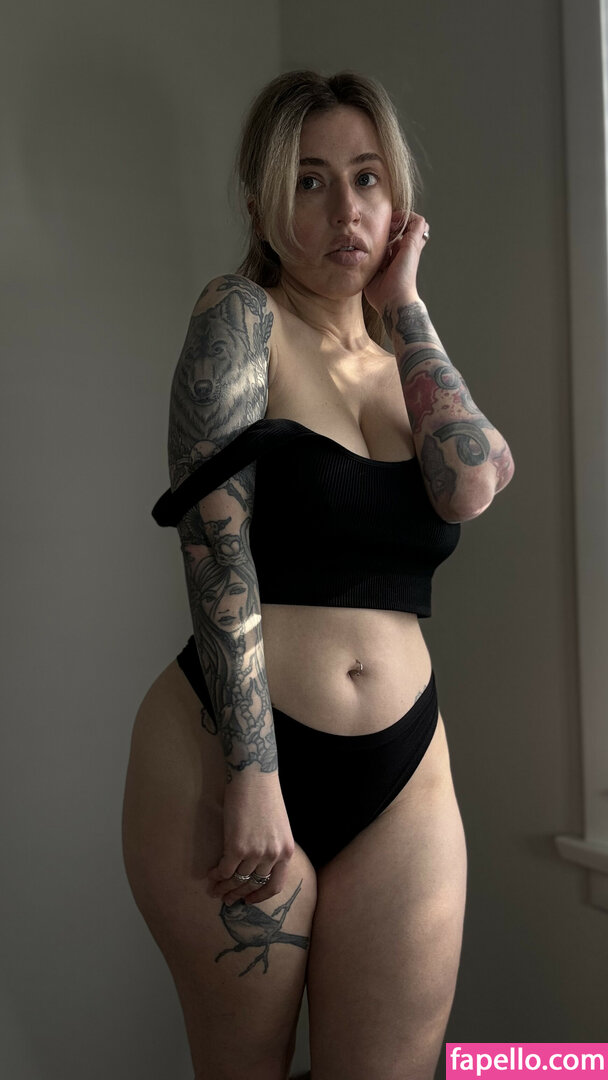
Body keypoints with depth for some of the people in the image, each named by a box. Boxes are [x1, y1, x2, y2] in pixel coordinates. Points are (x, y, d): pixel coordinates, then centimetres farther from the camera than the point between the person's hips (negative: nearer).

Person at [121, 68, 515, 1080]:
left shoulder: (409, 367, 13)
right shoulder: (240, 317, -3)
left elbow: (471, 487, -9)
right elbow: (218, 549, -12)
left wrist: (403, 304, -3)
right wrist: (253, 776, -16)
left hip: (401, 779, 5)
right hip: (224, 762, -4)